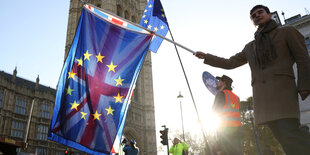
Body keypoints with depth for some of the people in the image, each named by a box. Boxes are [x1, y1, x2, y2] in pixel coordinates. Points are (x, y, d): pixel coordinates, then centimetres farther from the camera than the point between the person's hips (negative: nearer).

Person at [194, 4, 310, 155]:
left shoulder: (287, 32, 15)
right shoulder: (250, 47, 27)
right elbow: (230, 63, 30)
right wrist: (206, 57, 23)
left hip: (281, 87, -4)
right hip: (260, 93, 4)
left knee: (289, 132, -21)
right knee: (283, 137, -3)